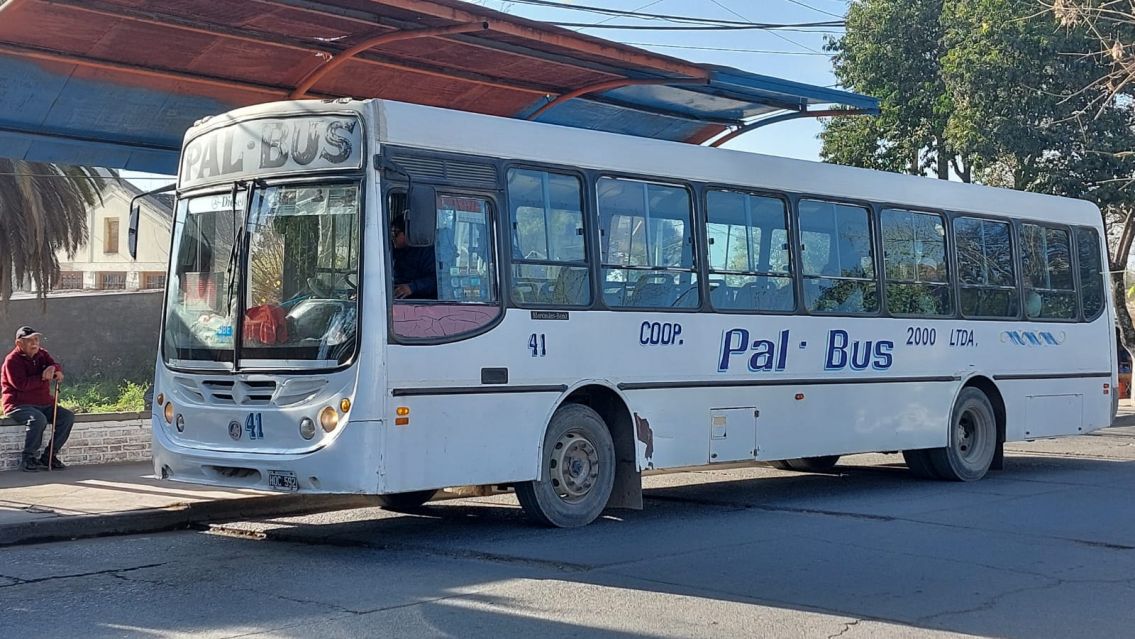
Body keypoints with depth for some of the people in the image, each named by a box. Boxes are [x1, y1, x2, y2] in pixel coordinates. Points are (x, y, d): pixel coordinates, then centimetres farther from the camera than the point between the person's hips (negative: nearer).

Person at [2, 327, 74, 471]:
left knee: (68, 416, -11)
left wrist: (53, 368, -25)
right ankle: (27, 459, -22)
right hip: (18, 405, -7)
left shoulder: (42, 355, 12)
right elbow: (21, 384, -21)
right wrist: (43, 377, -17)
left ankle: (49, 456, -7)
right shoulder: (12, 360, -9)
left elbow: (58, 368, 0)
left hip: (44, 404, 7)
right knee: (39, 419, -36)